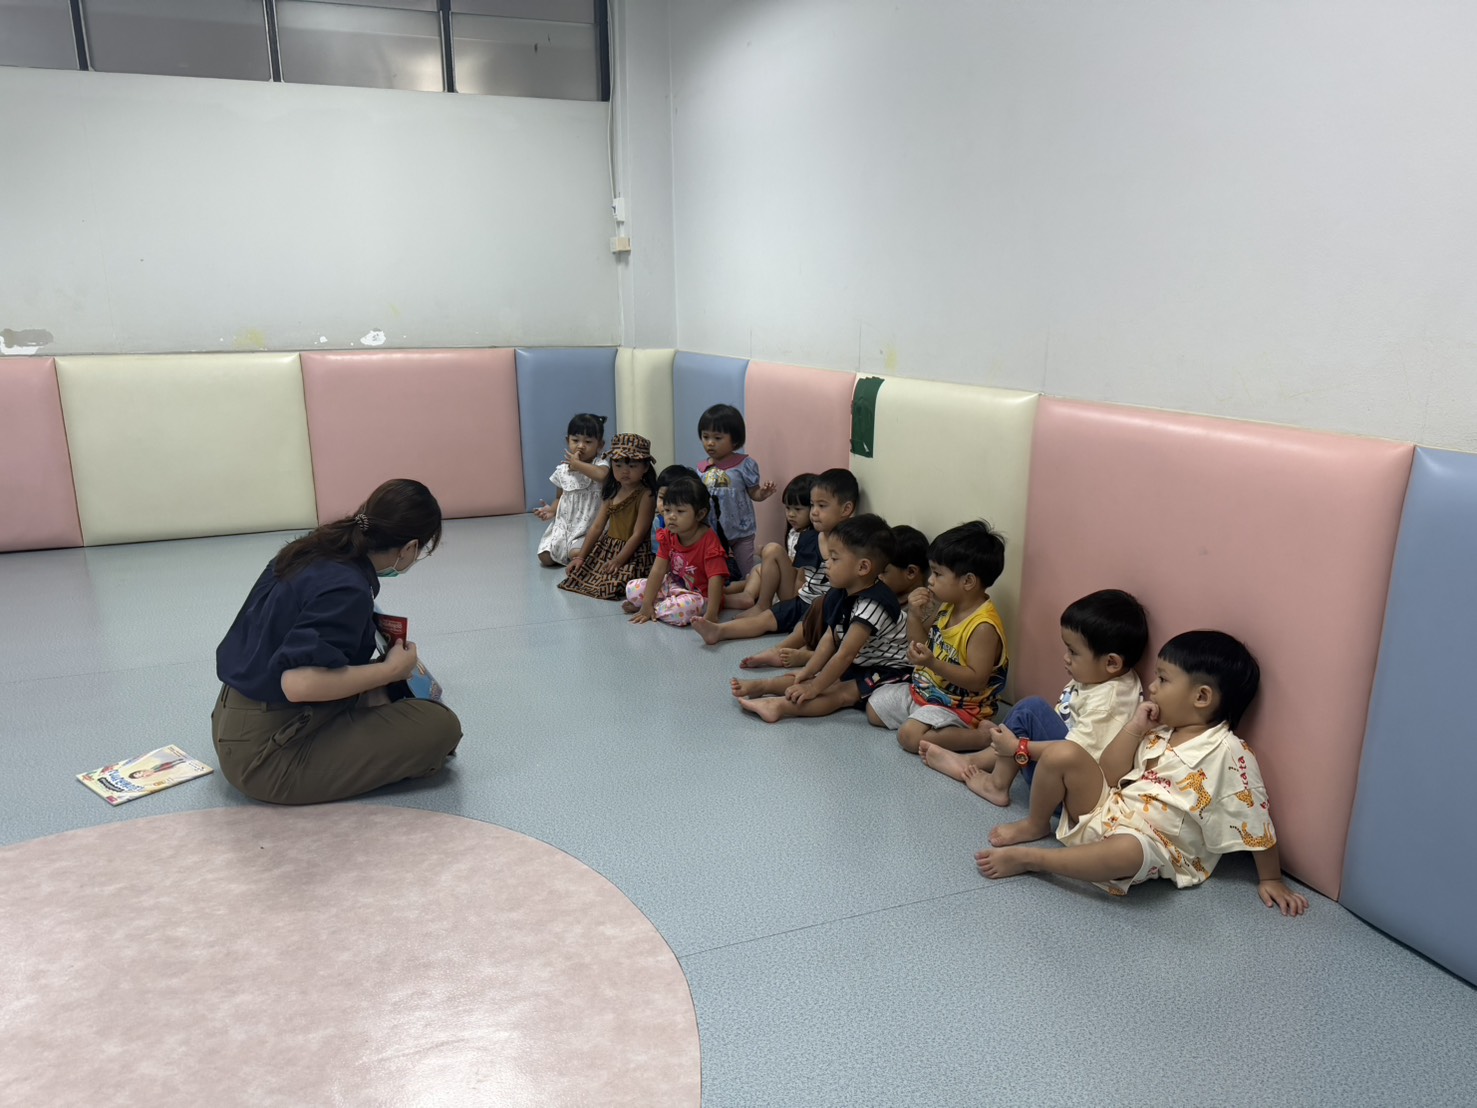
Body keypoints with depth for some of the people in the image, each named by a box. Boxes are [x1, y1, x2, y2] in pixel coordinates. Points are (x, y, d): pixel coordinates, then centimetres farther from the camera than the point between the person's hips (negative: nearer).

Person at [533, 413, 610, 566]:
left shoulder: (600, 465, -8)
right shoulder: (562, 470, 8)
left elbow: (601, 475, -35)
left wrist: (577, 464, -21)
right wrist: (552, 510, -3)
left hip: (589, 527, -5)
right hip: (564, 524, 5)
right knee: (545, 558, -8)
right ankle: (564, 552, 22)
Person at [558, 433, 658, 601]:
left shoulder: (645, 495, -14)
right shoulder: (611, 493, 9)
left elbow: (638, 534, -17)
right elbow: (597, 526, 9)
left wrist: (618, 561, -21)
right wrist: (581, 556, 3)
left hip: (633, 554, -8)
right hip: (606, 548, 8)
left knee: (612, 585, -24)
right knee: (578, 570, -1)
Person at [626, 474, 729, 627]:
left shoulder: (709, 542, -25)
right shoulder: (668, 536, -5)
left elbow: (715, 579, -31)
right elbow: (658, 570, -9)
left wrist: (711, 615, -38)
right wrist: (647, 603, -16)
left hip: (700, 594, -6)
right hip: (675, 585, 6)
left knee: (686, 607, -38)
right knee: (632, 589, 0)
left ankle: (656, 608, -9)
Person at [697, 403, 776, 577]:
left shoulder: (744, 465, -11)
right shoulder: (702, 469, 1)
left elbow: (754, 493, -8)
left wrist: (763, 493, -27)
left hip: (740, 531, -4)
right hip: (712, 532, 4)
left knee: (746, 574, 8)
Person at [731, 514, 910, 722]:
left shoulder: (873, 604, -28)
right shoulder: (843, 596, 2)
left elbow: (845, 654, -28)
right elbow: (830, 640, 4)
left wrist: (814, 687, -25)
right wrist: (806, 673, -5)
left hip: (888, 672, -10)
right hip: (859, 666, 10)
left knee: (842, 693, -29)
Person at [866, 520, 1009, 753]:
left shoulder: (984, 626, -27)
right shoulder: (946, 606, -2)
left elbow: (977, 680, -28)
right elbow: (921, 646, 10)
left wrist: (933, 663, -38)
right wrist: (915, 615, -9)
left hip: (957, 705, -9)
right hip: (925, 689, 9)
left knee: (910, 736, -27)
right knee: (874, 709, 13)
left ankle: (983, 736, -14)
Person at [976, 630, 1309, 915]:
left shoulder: (1228, 754, -15)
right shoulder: (1157, 732, 6)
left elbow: (1257, 822, -11)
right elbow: (1107, 777, 5)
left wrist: (1270, 879, -7)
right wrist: (1134, 729, -5)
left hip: (1154, 844, -7)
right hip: (1107, 812, 7)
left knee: (1127, 851, -44)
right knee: (1061, 754, -13)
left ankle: (1028, 858, -25)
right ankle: (1036, 825, 10)